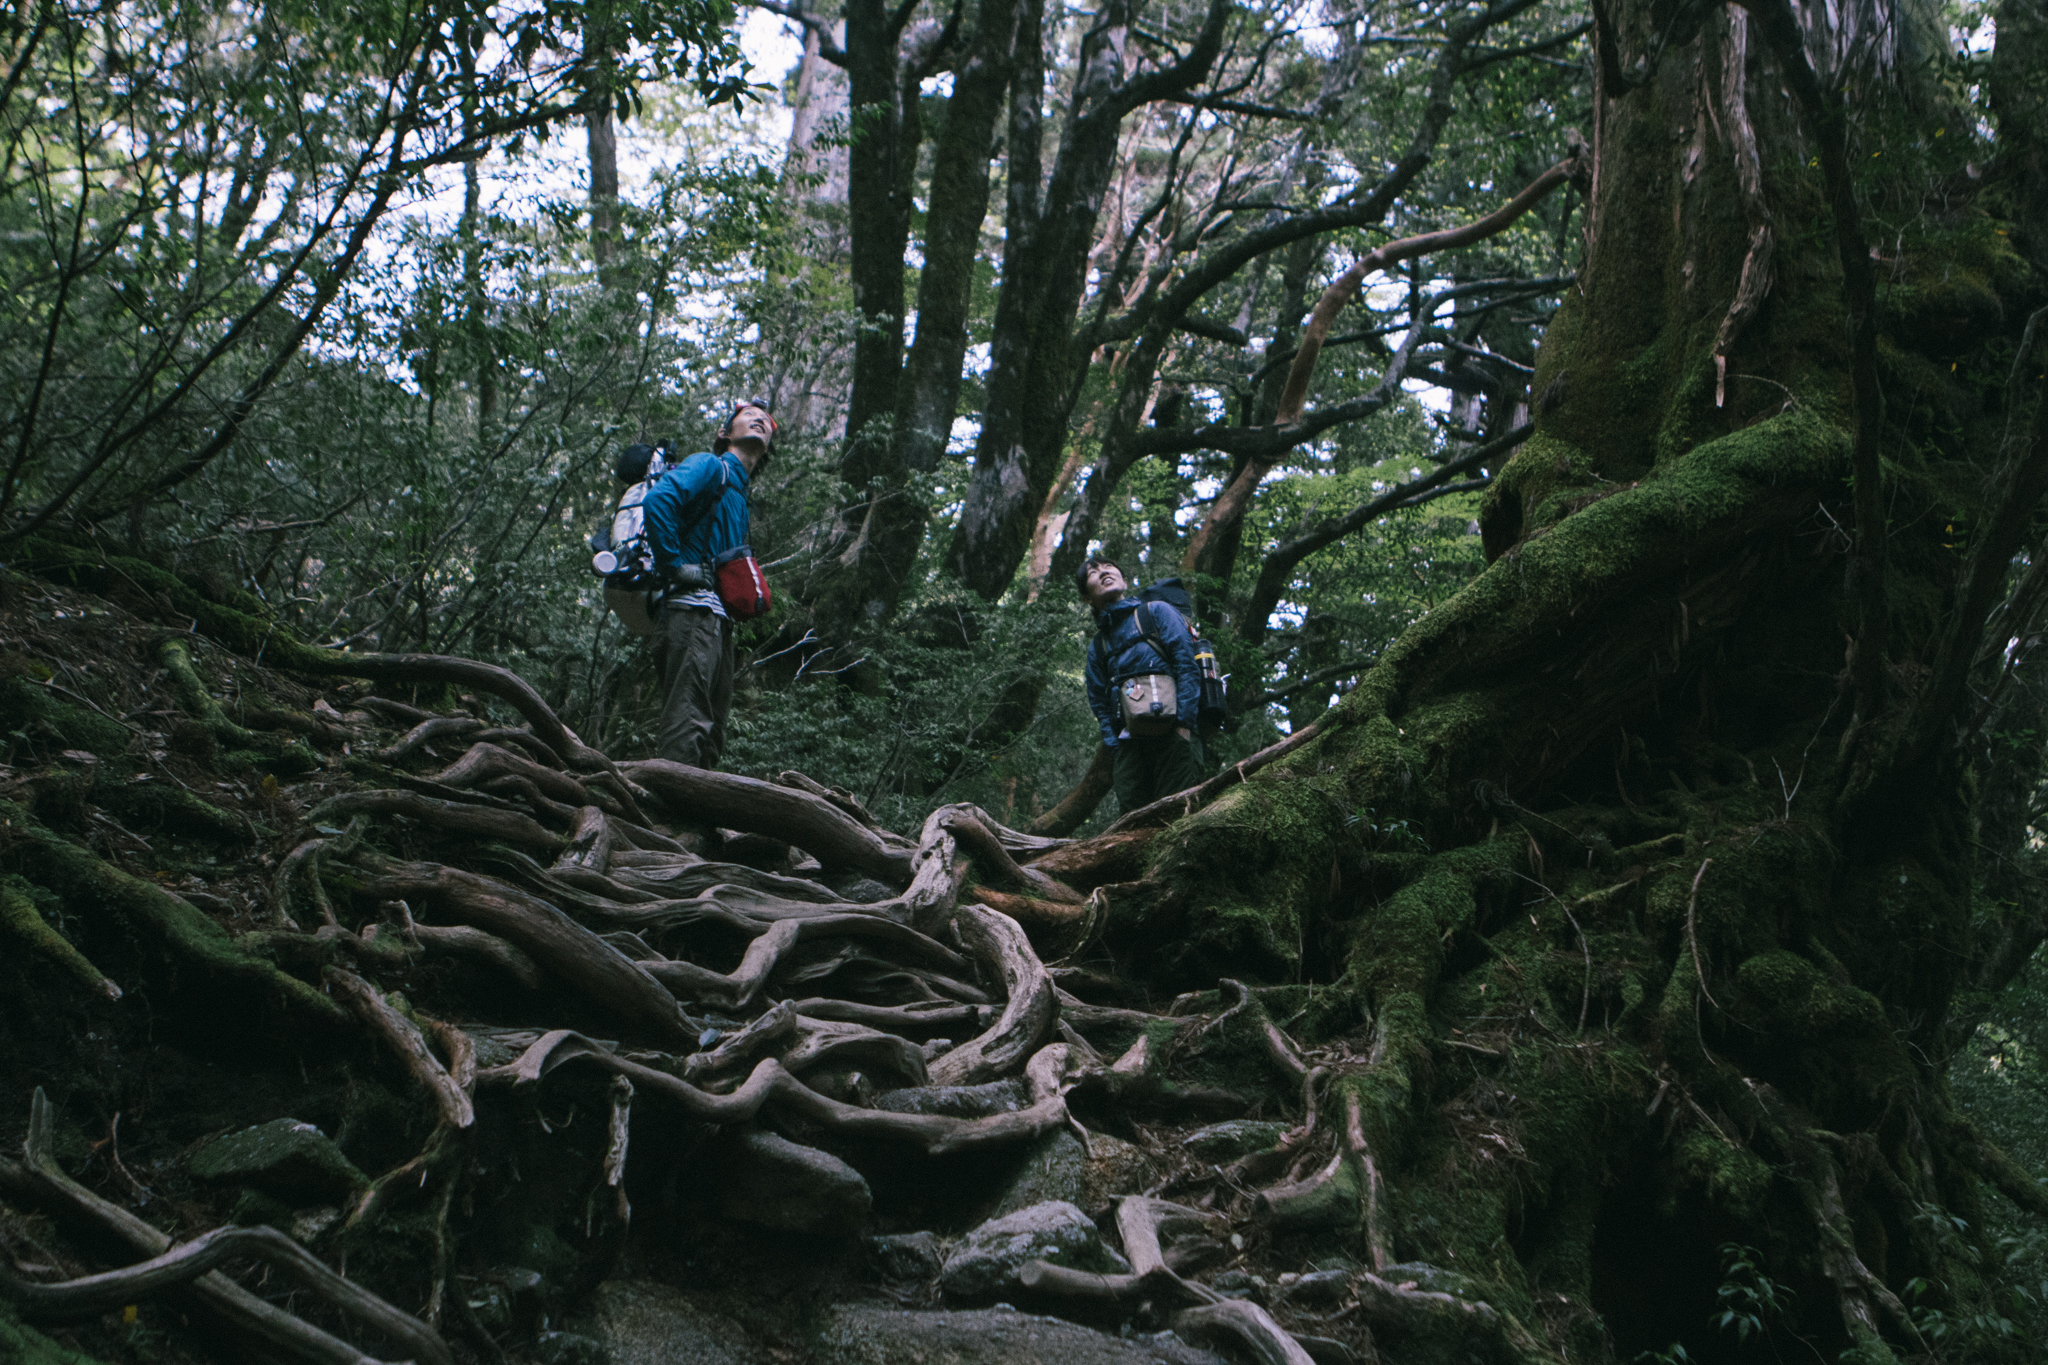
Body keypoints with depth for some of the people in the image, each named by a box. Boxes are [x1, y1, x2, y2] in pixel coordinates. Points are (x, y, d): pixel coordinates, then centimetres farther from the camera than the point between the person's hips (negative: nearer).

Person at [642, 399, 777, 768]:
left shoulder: (739, 492, 30)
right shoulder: (711, 466, 2)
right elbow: (657, 500, -17)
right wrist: (674, 565, -16)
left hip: (719, 622, 10)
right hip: (694, 609, -10)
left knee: (711, 734, 6)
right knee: (687, 723, -19)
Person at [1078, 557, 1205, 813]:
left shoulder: (1157, 612, 13)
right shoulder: (1097, 647, 25)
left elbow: (1187, 666, 2)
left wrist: (1183, 724, -10)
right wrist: (1115, 749, 4)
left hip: (1172, 732, -4)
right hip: (1129, 741, 4)